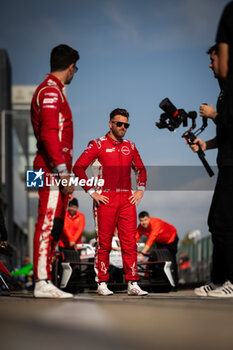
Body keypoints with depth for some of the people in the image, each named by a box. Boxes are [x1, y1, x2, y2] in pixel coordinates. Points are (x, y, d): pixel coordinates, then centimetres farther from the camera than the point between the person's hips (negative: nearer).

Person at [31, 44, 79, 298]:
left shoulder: (54, 91, 22)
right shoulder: (50, 92, -10)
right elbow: (50, 135, -19)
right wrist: (64, 172, -23)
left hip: (55, 170, 10)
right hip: (53, 168, -10)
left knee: (53, 225, 10)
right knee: (48, 223, -12)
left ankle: (45, 281, 12)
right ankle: (42, 282, -14)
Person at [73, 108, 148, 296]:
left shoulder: (130, 146, 15)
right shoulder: (98, 144, 0)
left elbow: (141, 168, 28)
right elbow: (78, 167, -5)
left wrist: (140, 190, 14)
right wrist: (92, 192, -9)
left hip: (127, 199, 4)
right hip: (106, 200, -4)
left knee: (130, 243, -1)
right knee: (104, 243, 0)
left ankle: (133, 284, 0)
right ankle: (102, 284, 6)